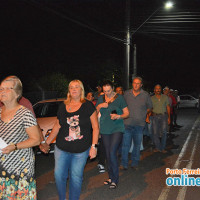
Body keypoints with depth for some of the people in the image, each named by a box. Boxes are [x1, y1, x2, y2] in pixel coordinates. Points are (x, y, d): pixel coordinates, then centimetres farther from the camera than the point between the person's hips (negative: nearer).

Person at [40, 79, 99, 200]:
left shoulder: (88, 106, -3)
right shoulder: (63, 107, 7)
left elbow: (95, 127, -4)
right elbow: (57, 127, 14)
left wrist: (94, 146, -11)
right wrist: (46, 143, 11)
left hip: (81, 150, -3)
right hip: (62, 148, 3)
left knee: (76, 177, 5)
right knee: (59, 174, 7)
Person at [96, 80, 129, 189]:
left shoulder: (119, 98, -2)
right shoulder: (101, 98, 9)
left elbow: (126, 113, 0)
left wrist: (118, 116, -19)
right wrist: (99, 106, -7)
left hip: (117, 129, -4)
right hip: (105, 130, 5)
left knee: (112, 152, -15)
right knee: (108, 154, 9)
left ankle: (115, 180, -6)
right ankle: (111, 177, 22)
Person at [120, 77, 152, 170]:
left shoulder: (145, 95, 2)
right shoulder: (126, 93, 5)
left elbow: (149, 107, 16)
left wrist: (143, 114, 9)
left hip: (139, 124, 0)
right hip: (127, 124, 0)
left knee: (137, 145, 9)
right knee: (125, 145, -3)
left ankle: (135, 163, 23)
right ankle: (124, 164, 7)